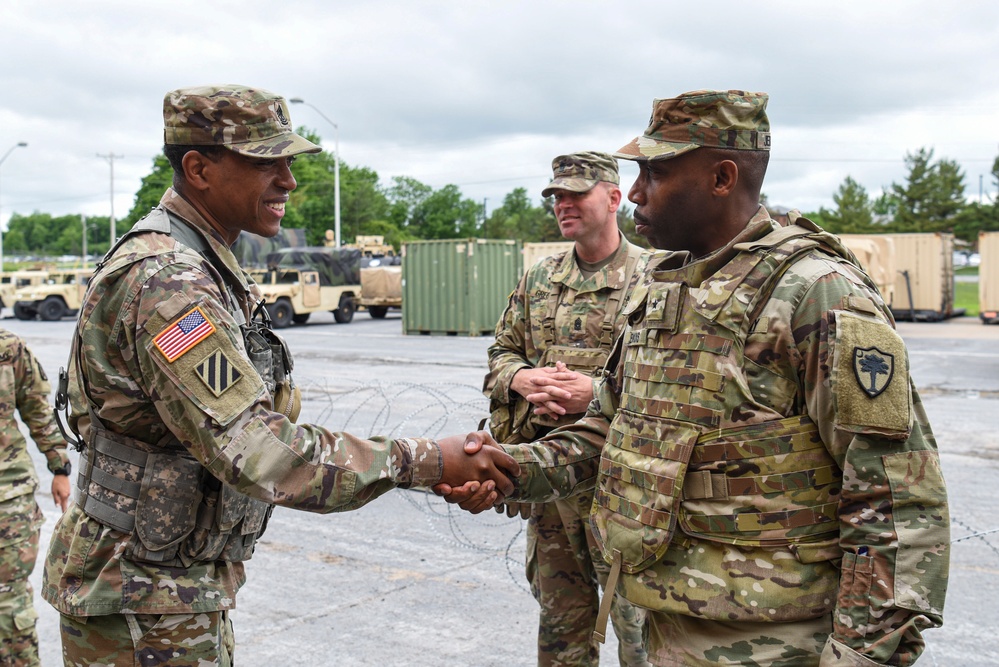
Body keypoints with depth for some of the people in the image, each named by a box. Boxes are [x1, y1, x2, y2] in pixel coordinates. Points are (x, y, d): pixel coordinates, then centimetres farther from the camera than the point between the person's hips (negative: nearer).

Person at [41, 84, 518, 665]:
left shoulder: (204, 268, 9)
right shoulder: (164, 280, -25)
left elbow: (244, 420, 12)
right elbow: (258, 453, -32)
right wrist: (424, 461, -26)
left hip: (187, 581, 10)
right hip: (142, 604, -9)